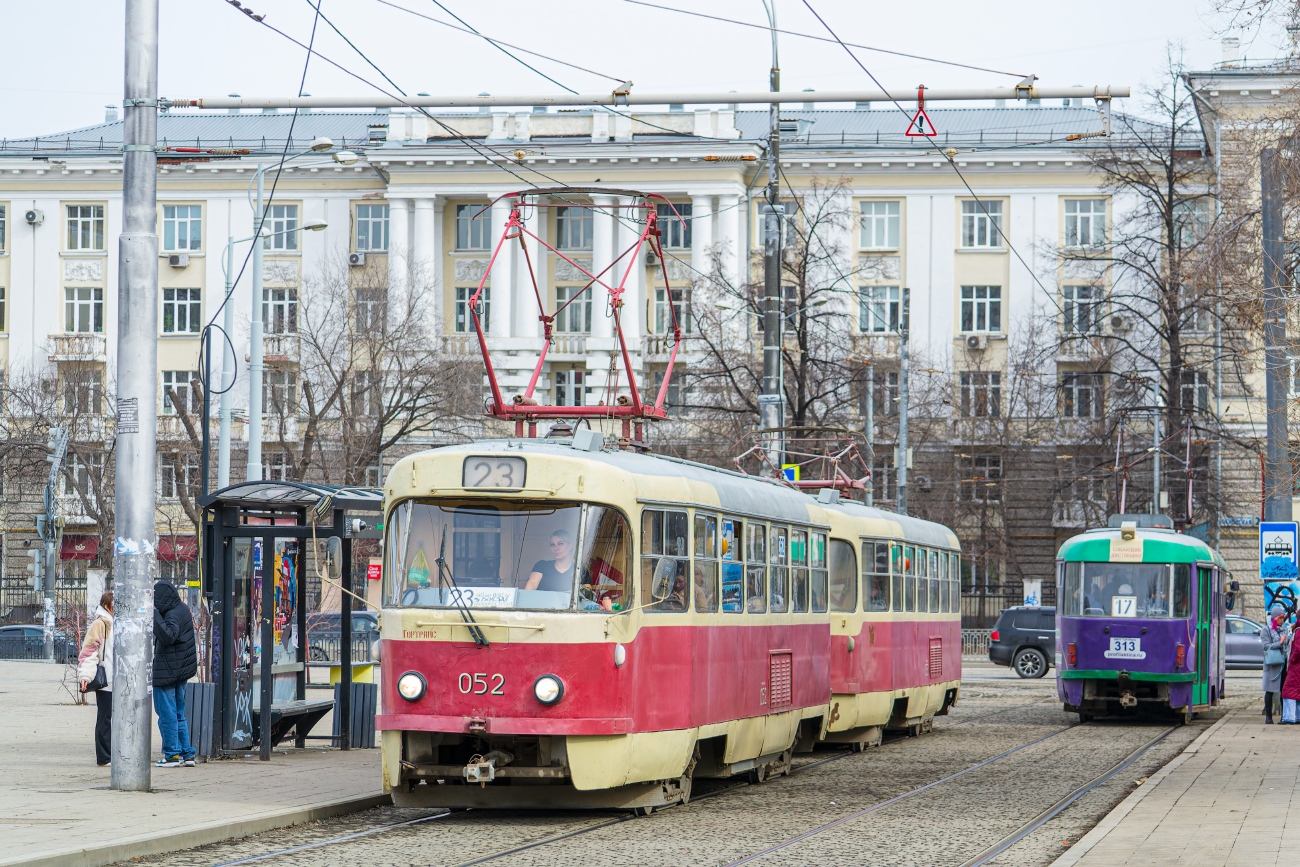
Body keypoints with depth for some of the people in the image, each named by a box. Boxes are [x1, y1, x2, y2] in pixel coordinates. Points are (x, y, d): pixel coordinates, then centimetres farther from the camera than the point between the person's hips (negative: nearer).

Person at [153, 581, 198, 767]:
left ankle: (172, 755, 1)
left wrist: (155, 615, -29)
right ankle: (187, 754, 14)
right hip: (181, 672, 10)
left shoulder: (173, 615, -18)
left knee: (167, 714, -2)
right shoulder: (183, 609, 11)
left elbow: (167, 637, -32)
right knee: (179, 714, 14)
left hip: (166, 671, -10)